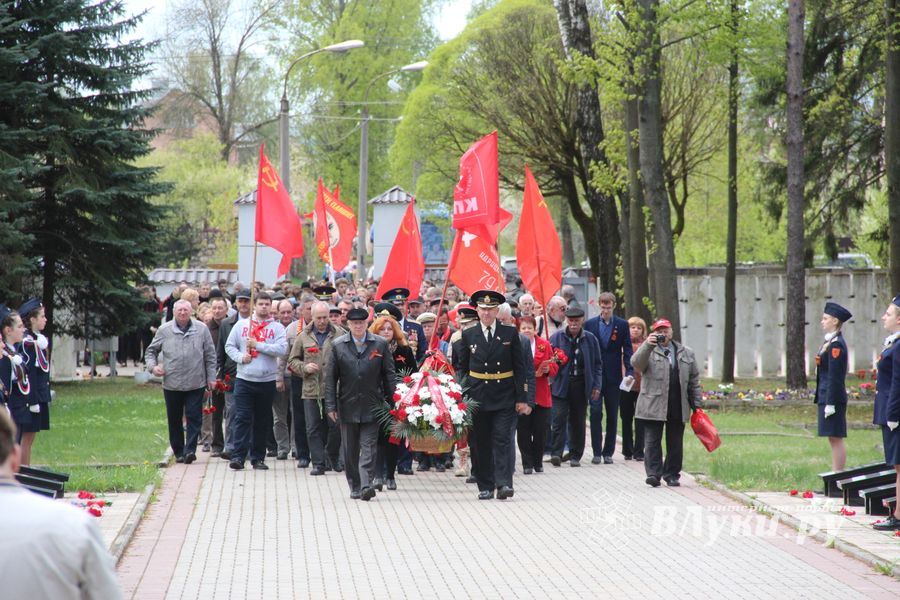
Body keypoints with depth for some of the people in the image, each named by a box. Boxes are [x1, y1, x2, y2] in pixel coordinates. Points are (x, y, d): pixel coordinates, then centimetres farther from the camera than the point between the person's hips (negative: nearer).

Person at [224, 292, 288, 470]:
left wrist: (257, 345, -14)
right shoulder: (241, 325, 7)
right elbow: (229, 346, 8)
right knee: (242, 418, -8)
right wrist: (240, 357, -11)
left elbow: (282, 349, -12)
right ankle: (238, 456, -10)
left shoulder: (277, 327, 2)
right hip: (244, 380, 0)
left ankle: (258, 457, 15)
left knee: (262, 421, 7)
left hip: (267, 380, 0)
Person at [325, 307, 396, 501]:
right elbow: (330, 378, 3)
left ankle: (366, 485, -14)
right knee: (350, 450, 7)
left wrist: (392, 402, 1)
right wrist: (331, 405, -2)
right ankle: (355, 487, 16)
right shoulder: (338, 346, 3)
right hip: (347, 406, 1)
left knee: (368, 448, -8)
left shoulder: (380, 344, 2)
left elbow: (389, 375, 5)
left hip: (371, 405, -1)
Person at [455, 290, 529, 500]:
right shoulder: (468, 335, 6)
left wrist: (522, 398, -3)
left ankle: (504, 483, -13)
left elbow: (520, 368, 3)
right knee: (481, 443, 4)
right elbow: (462, 369, 11)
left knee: (502, 440, -9)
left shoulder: (510, 334, 2)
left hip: (504, 397, -2)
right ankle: (485, 487, 9)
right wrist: (462, 395, 3)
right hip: (477, 396, 2)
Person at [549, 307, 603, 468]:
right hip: (561, 385, -1)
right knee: (559, 418, -12)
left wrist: (596, 386, 4)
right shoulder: (557, 337, 3)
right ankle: (556, 453, -13)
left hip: (581, 385, 2)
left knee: (578, 421, 7)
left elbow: (597, 364, 10)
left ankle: (575, 456, 15)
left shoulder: (590, 339, 6)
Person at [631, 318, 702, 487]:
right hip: (653, 407, -3)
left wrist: (696, 404, 10)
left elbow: (694, 380, 16)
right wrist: (648, 345, -30)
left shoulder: (686, 353, 15)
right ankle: (653, 474, -4)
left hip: (678, 408, 3)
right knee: (652, 442, -5)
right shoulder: (649, 351, 5)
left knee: (675, 443, 7)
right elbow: (636, 362, -16)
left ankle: (672, 475, 15)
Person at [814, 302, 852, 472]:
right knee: (834, 439, 11)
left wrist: (830, 403, -19)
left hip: (833, 398, -10)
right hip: (827, 397, 10)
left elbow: (835, 377, -19)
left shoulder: (836, 345, -15)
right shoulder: (831, 342, 15)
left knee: (836, 439, -7)